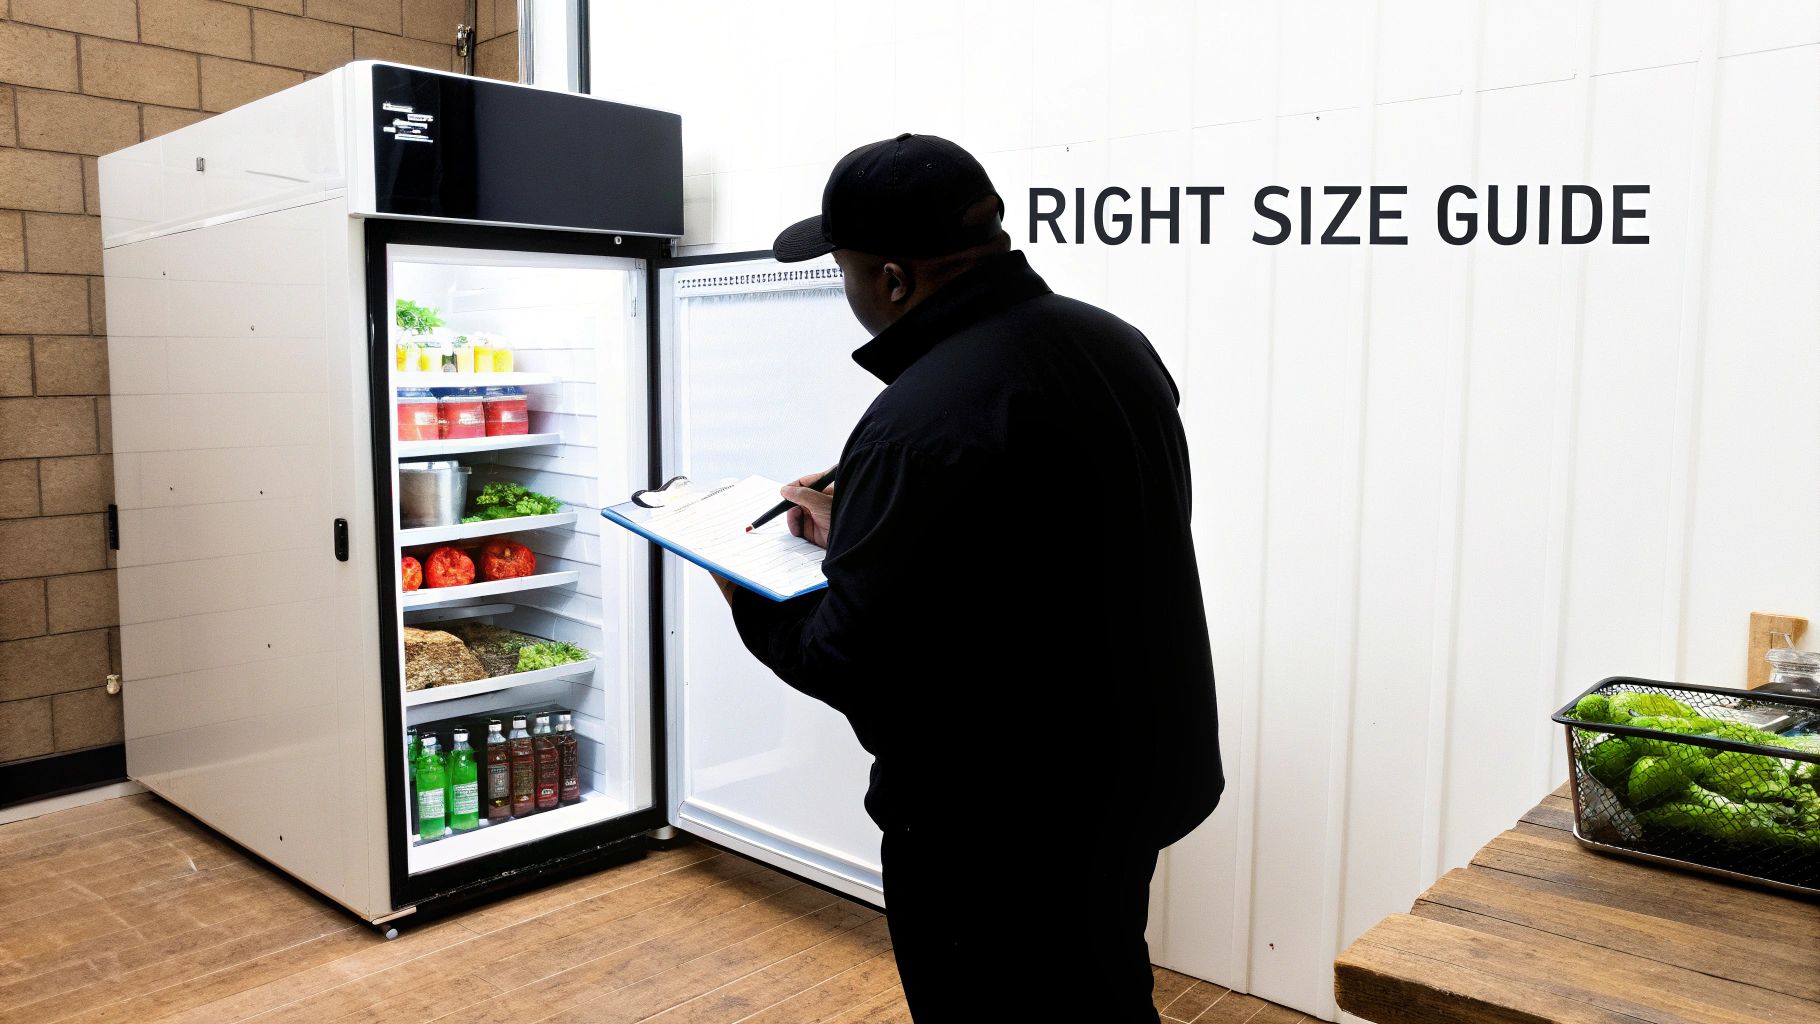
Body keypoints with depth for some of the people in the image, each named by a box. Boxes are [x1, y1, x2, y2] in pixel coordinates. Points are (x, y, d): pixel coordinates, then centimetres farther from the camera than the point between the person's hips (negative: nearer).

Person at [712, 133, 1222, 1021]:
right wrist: (856, 529, 12)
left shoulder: (919, 425, -29)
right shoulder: (1117, 343, 0)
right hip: (1134, 781, 8)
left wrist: (752, 603, -2)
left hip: (994, 831, -8)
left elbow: (853, 665, -23)